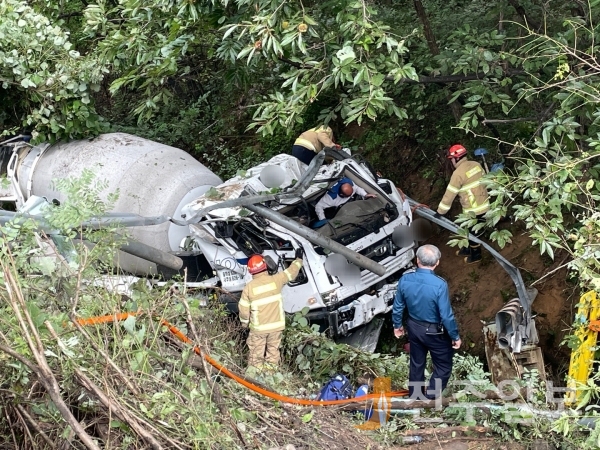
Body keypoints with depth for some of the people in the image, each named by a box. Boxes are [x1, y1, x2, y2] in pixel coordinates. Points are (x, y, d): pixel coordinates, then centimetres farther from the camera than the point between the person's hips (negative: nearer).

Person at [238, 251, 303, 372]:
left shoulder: (249, 287, -15)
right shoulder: (275, 280, -13)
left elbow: (243, 309, -8)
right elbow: (291, 272, 4)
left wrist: (244, 322, 10)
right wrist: (298, 259, 20)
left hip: (258, 328, -2)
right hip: (276, 325, 2)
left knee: (256, 353, 12)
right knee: (273, 350, 18)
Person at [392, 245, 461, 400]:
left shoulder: (405, 279, -14)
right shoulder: (439, 284, -28)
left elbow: (398, 306, -2)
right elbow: (446, 315, -23)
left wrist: (397, 325, 16)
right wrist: (455, 336, -9)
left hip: (414, 327, 5)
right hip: (435, 332, -5)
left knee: (416, 364, 23)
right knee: (443, 367, 15)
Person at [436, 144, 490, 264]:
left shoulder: (458, 173, -21)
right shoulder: (476, 165, 0)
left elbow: (449, 194, -18)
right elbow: (484, 181, 11)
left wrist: (440, 212, -9)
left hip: (474, 209, -8)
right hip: (483, 204, 8)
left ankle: (476, 255, 31)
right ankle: (468, 249, 44)